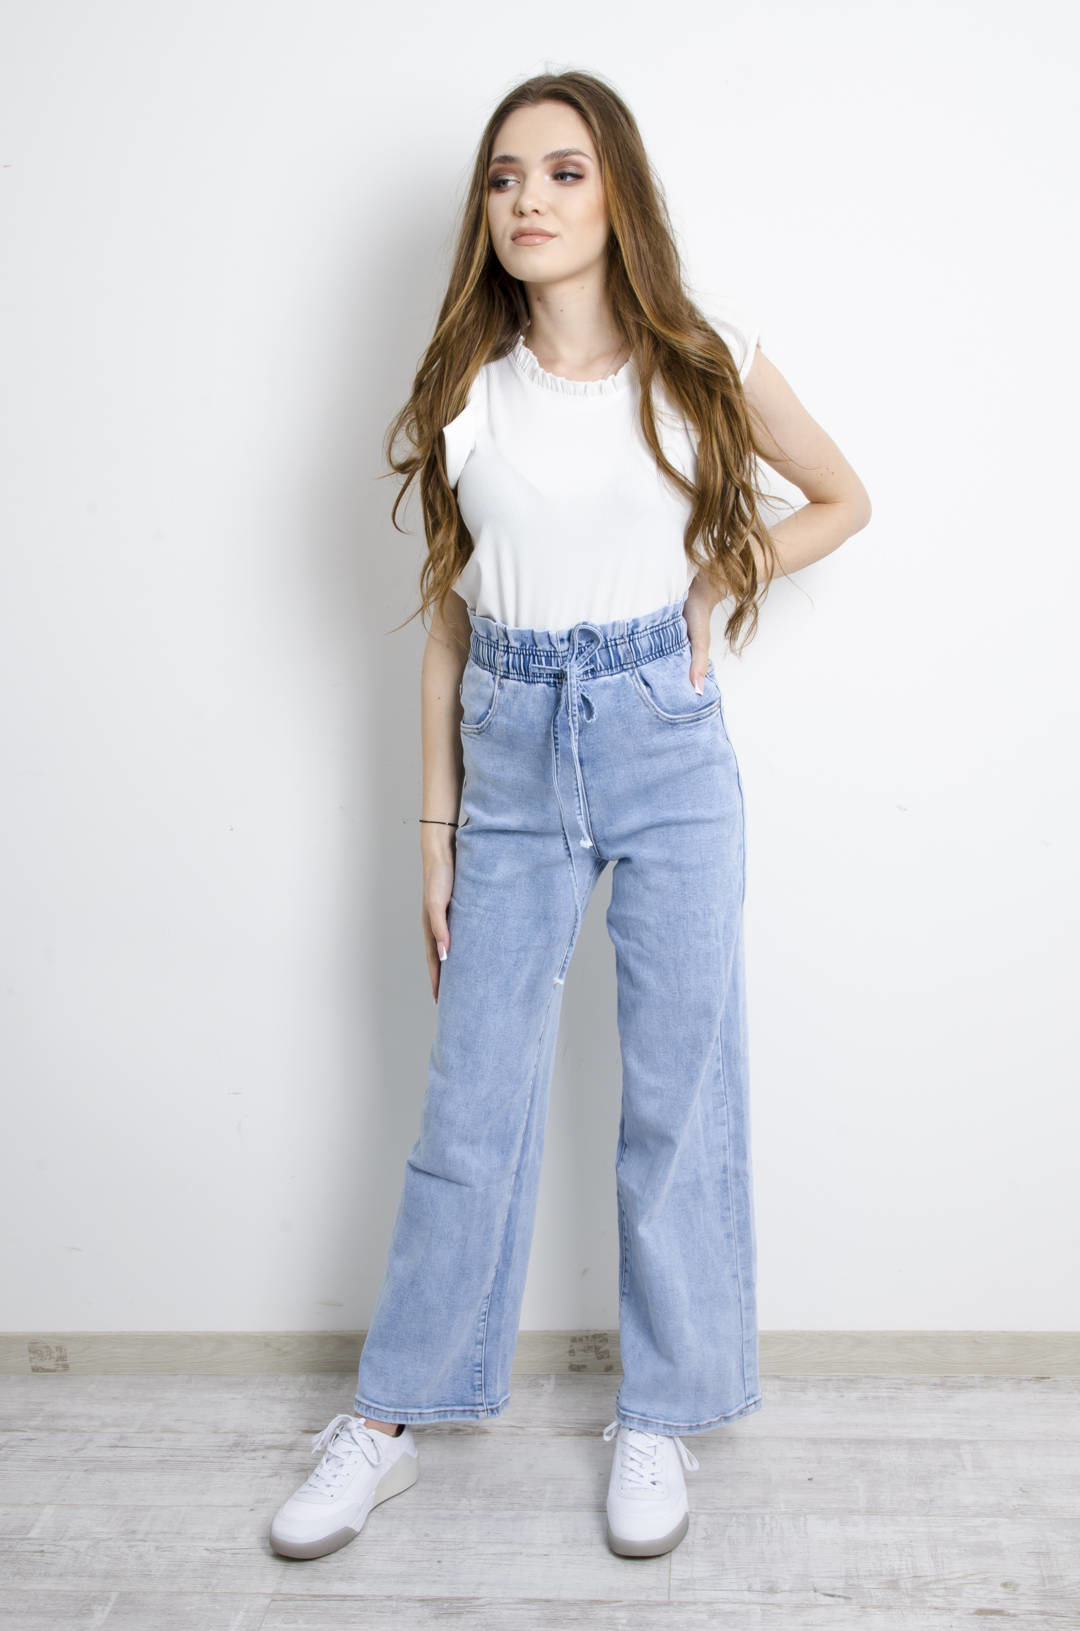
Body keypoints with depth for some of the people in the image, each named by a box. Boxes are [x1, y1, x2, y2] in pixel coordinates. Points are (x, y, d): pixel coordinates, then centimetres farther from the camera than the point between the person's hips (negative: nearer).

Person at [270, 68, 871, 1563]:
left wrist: (712, 582, -1)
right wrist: (436, 826, 5)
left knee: (678, 1095, 6)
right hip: (514, 756, 1)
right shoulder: (464, 387, 4)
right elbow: (448, 616, 6)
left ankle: (660, 1419, 25)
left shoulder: (704, 358, 0)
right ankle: (388, 1420, 24)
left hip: (668, 750, -1)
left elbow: (843, 500, 14)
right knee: (474, 1102, 7)